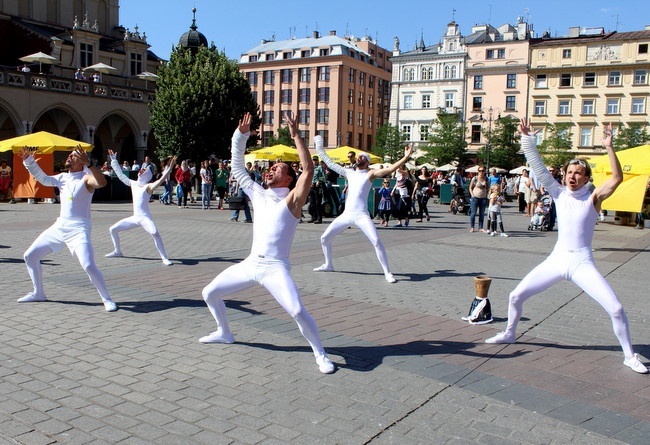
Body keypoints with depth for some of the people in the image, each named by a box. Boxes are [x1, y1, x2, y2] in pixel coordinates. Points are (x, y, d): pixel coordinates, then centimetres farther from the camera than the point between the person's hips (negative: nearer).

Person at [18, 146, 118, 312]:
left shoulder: (86, 178, -11)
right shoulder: (62, 178, 13)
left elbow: (102, 182, -31)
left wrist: (88, 163, -41)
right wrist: (28, 161, 4)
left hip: (78, 230, -8)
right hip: (59, 227, 8)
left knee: (89, 266, -23)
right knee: (30, 256, 14)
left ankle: (107, 300, -7)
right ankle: (38, 293, 29)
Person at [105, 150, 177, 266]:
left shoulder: (148, 187, -6)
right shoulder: (133, 184, 13)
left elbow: (161, 180, -21)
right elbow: (120, 175, 20)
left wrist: (169, 168, -34)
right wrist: (114, 161, 23)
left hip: (145, 218, -7)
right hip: (134, 217, 7)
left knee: (155, 233, -33)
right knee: (113, 229, 13)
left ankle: (164, 258, -28)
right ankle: (117, 251, 32)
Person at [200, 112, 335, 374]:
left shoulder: (292, 200, -3)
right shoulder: (259, 195, 14)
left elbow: (308, 169, -17)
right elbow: (237, 168, 18)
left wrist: (295, 135, -18)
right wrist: (241, 136, 9)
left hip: (275, 268, -7)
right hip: (250, 264, 7)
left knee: (298, 311, -25)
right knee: (209, 293, 14)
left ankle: (320, 355, -3)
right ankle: (224, 333, 36)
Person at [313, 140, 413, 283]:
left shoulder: (370, 174, 1)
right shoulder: (349, 172, 15)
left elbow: (390, 169, -12)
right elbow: (330, 163, 23)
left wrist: (406, 157, -22)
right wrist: (320, 150, 24)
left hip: (361, 215, -5)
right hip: (346, 214, 6)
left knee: (376, 241, -23)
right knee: (325, 238, 9)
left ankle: (387, 272, -14)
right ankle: (328, 265, 30)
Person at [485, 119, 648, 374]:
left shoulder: (593, 198, -4)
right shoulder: (559, 194, 3)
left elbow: (617, 178, -21)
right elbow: (539, 169, -6)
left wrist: (609, 147, -28)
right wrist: (528, 141, -16)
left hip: (582, 263, -3)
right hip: (556, 259, 3)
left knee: (615, 308, -12)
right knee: (516, 296, 3)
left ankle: (629, 356, 10)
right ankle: (509, 334, 28)